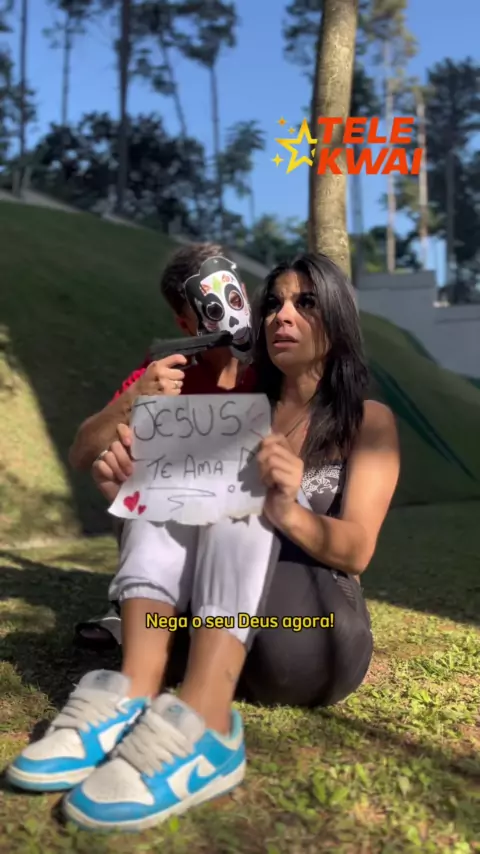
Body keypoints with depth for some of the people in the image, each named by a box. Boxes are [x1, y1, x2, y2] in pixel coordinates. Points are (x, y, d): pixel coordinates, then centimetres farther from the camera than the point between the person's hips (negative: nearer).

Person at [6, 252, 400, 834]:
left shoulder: (368, 421, 4)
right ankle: (136, 692, -34)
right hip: (217, 626, 3)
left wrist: (288, 514, -32)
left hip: (313, 634, -3)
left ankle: (200, 724, -43)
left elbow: (357, 550, -10)